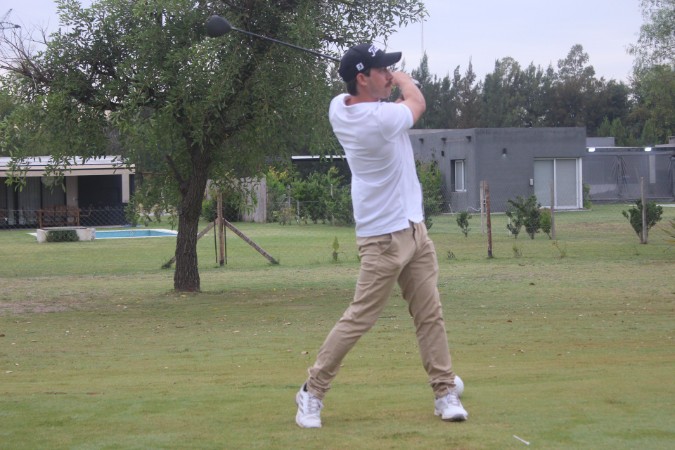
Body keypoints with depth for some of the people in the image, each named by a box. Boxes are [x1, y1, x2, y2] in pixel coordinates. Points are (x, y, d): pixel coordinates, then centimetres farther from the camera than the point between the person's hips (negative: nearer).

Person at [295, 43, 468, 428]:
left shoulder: (339, 108, 1)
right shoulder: (381, 119, -23)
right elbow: (417, 102, -2)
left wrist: (390, 81, 11)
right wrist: (403, 79, 15)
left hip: (414, 229, 9)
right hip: (385, 237, -9)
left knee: (431, 314, 7)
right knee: (360, 317, -4)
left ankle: (445, 392, 11)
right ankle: (313, 391, 6)